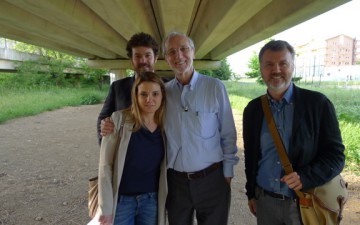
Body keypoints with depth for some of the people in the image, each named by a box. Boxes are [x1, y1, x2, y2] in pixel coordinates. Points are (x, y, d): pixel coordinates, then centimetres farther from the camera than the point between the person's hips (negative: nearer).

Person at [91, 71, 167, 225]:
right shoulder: (119, 120, -13)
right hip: (121, 199, -3)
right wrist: (105, 208, -11)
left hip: (152, 200, 3)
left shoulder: (164, 125, -2)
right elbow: (105, 165, -11)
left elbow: (164, 168, 5)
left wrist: (165, 199, 4)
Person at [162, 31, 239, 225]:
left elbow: (228, 135, -5)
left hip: (212, 179, -2)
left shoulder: (215, 87, -9)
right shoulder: (163, 91, -1)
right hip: (175, 180, 3)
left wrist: (227, 173, -2)